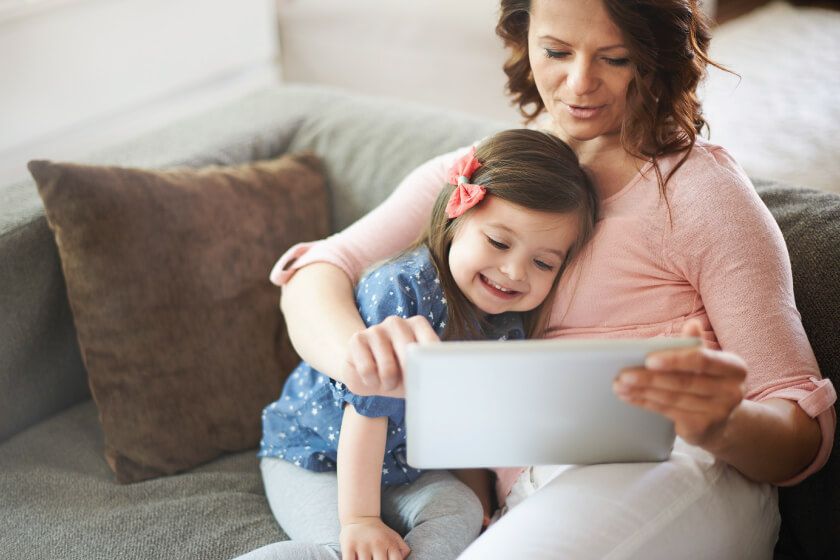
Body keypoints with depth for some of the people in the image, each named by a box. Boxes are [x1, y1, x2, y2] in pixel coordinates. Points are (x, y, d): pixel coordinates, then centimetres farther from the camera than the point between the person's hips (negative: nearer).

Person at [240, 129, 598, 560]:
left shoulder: (510, 324, -8)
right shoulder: (401, 291, -30)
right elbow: (368, 408, -30)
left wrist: (477, 495, 4)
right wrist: (358, 519, -28)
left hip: (408, 466, 6)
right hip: (315, 456, -6)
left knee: (460, 516, -20)